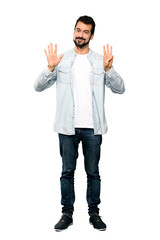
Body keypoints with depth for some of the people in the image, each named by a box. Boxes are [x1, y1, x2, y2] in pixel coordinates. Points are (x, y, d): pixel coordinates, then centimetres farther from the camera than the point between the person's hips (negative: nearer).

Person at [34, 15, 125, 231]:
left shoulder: (101, 61, 6)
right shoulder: (61, 60, 5)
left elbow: (120, 89, -3)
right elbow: (39, 86, -1)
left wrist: (108, 69, -18)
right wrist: (51, 68, -18)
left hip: (92, 128, 0)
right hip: (68, 127, 0)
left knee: (93, 173, 8)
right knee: (67, 172, 7)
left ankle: (94, 213, 21)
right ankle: (67, 213, 18)